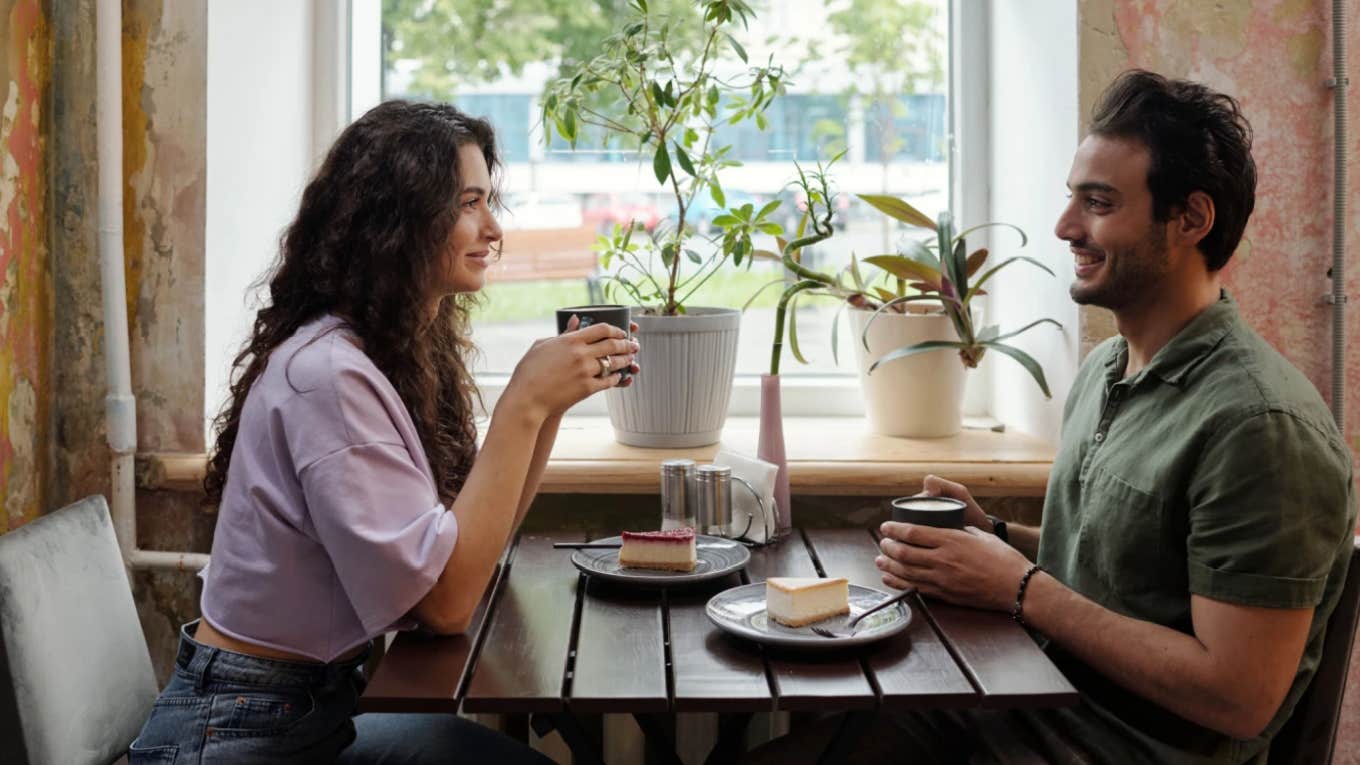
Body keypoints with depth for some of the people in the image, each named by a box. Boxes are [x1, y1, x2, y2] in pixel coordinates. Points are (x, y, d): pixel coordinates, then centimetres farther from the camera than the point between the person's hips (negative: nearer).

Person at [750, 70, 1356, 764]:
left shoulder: (1261, 425, -20)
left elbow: (1238, 700, -22)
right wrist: (995, 536, 0)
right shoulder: (1102, 370, 9)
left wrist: (1019, 589, -18)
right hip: (1036, 698, 7)